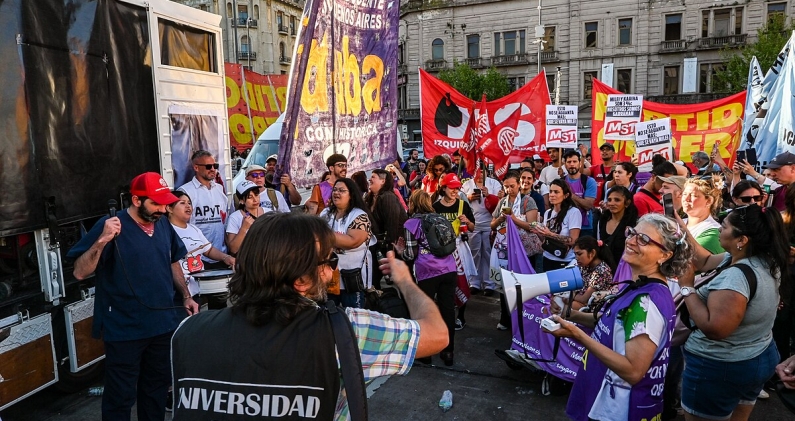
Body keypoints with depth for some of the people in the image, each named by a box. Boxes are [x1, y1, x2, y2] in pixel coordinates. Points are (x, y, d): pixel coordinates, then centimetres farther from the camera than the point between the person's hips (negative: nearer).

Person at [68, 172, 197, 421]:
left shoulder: (163, 224, 3)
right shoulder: (111, 226, -15)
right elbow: (80, 272, -19)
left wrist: (186, 296, 9)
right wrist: (102, 241, -34)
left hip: (163, 324, 6)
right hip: (124, 330, -6)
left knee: (157, 388, 21)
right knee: (121, 397, 7)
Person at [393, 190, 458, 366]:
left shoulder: (411, 223, 4)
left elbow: (411, 254, -2)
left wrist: (400, 251, 19)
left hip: (427, 271, -4)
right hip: (449, 269, 5)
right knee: (448, 310, 8)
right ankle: (448, 352, 17)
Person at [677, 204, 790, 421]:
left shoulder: (737, 275, -30)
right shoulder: (764, 261, 0)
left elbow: (714, 328, -34)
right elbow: (706, 262, 12)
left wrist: (687, 288, -25)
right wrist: (684, 231, 6)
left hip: (721, 369, -9)